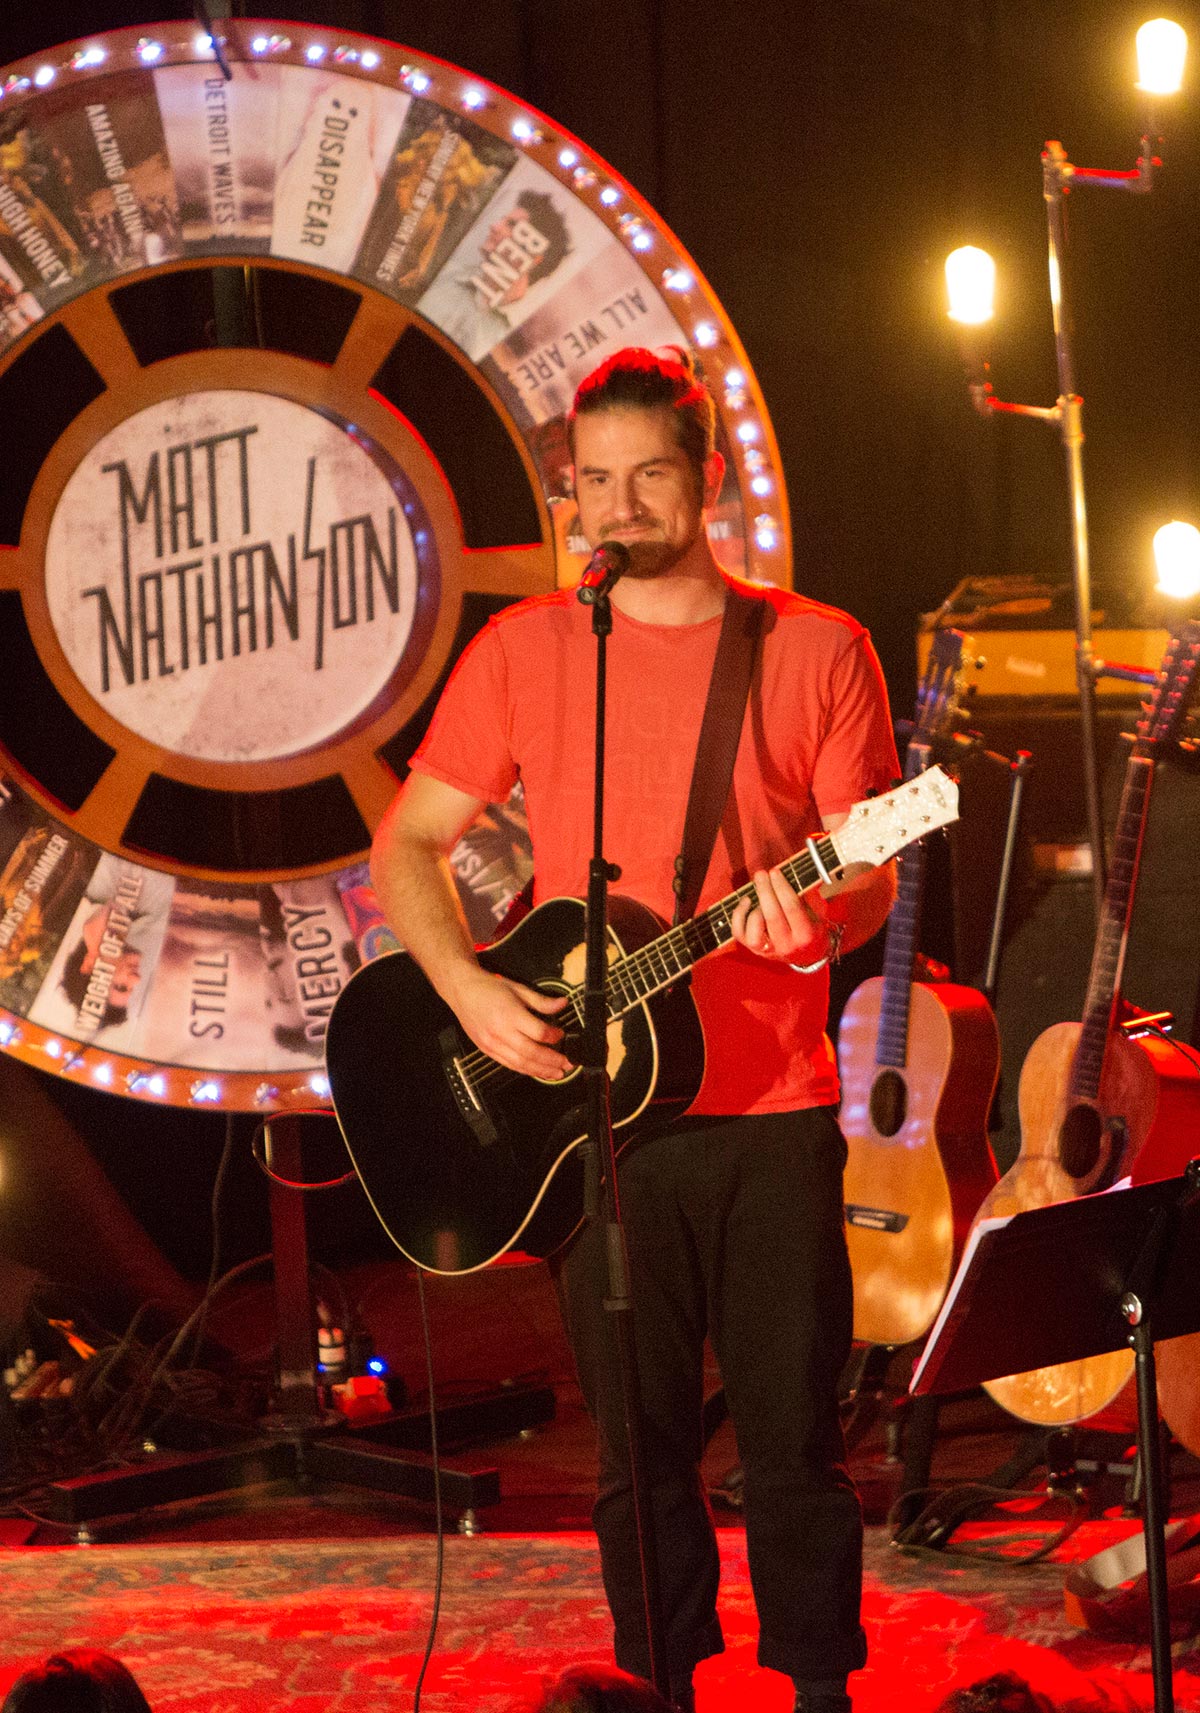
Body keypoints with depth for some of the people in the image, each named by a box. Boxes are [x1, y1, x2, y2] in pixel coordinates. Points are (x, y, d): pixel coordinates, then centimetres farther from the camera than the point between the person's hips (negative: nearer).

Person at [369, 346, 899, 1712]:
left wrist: (816, 918, -22)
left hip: (775, 1111, -1)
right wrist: (471, 992, -8)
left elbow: (871, 878, 1)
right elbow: (408, 845, 8)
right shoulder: (525, 650, 6)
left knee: (794, 1444, 3)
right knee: (641, 1454, 7)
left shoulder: (817, 650, 3)